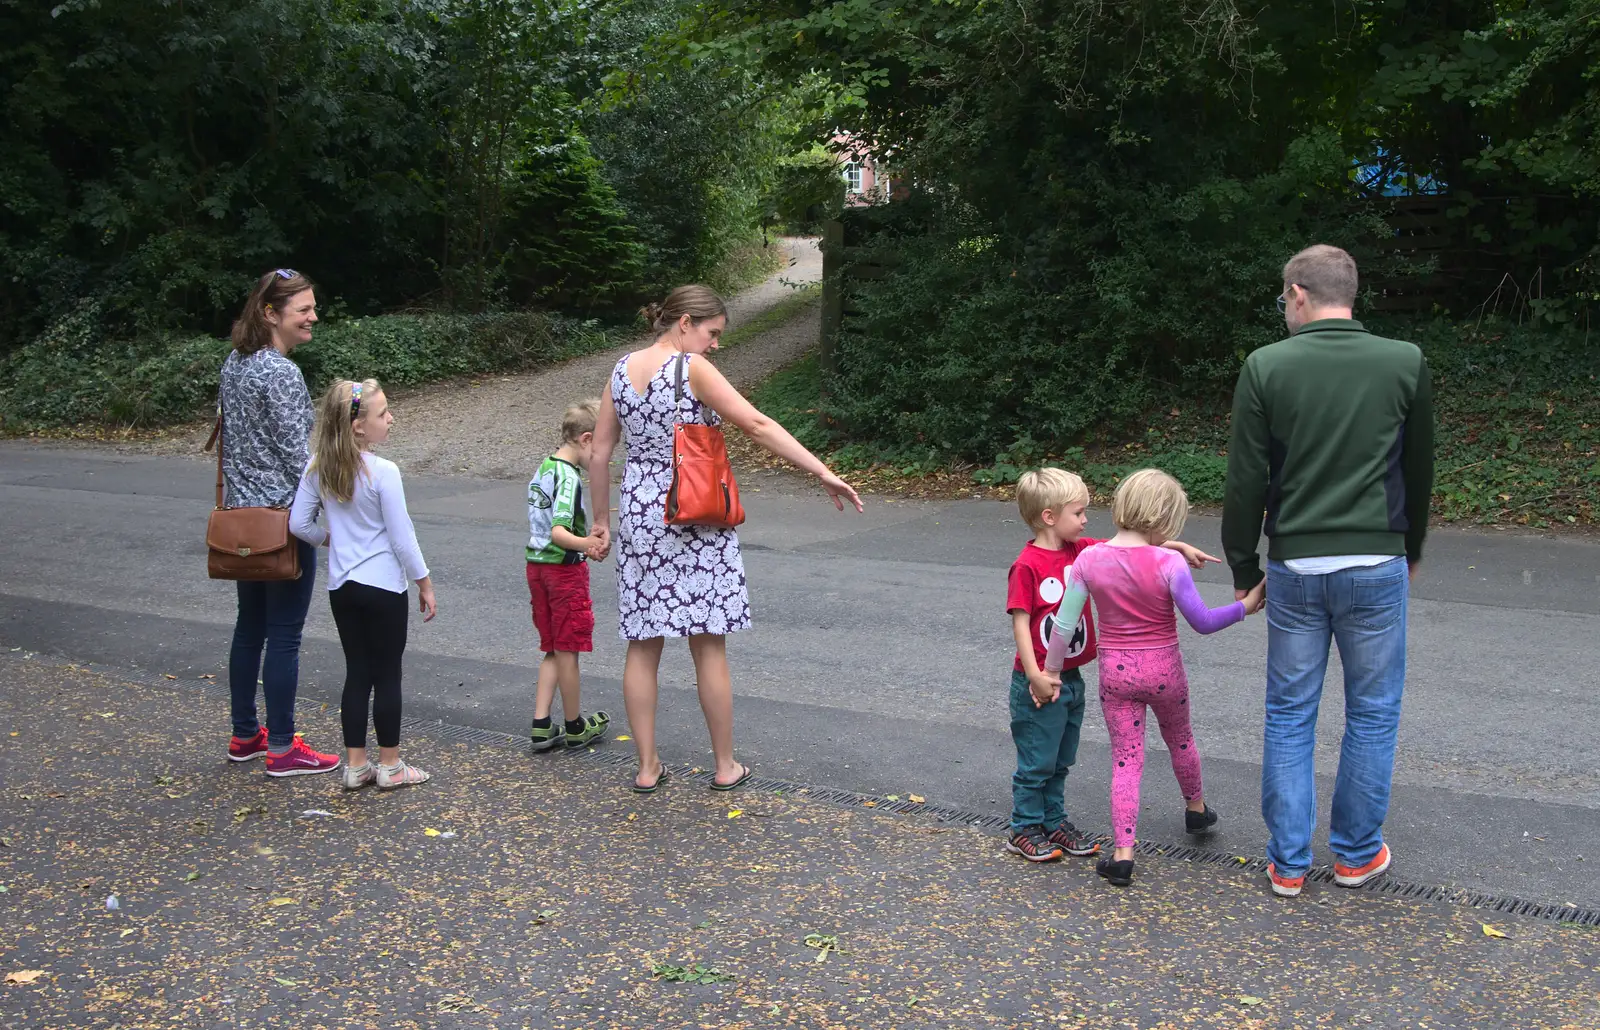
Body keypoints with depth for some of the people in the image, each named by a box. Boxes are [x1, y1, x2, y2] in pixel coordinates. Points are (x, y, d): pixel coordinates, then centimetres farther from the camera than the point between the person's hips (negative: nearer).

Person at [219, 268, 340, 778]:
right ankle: (282, 749, 6)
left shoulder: (234, 364, 10)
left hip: (242, 515, 9)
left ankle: (244, 735, 26)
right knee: (285, 635, -1)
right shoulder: (281, 374, -17)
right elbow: (297, 454, -17)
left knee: (250, 625, 16)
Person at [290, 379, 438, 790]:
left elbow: (299, 524, 3)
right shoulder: (383, 472, -18)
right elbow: (402, 538, -14)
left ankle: (355, 766, 20)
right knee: (387, 675, 6)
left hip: (341, 586, 6)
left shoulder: (317, 468, -1)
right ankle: (390, 767, 16)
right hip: (384, 586, -6)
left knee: (357, 673, 14)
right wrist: (425, 584, -3)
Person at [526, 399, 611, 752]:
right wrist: (585, 544, -47)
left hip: (537, 565, 9)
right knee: (568, 649, 4)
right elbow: (558, 532, -31)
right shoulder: (569, 477, -20)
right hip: (565, 568, -9)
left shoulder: (543, 469, 8)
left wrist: (584, 543, 24)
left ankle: (541, 726, 11)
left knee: (552, 650, 14)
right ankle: (575, 727, 16)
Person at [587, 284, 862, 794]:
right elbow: (756, 425, -19)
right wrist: (823, 472, -19)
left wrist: (601, 519, 19)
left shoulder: (623, 370, 7)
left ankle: (647, 767, 17)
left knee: (643, 646, 10)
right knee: (709, 647, 4)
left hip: (638, 514, 5)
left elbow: (599, 453, 10)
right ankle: (725, 767, 16)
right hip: (695, 518, -5)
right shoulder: (692, 368, -11)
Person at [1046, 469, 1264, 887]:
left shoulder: (1089, 560, -10)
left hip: (1115, 672, 1)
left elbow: (1064, 622, -5)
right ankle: (1196, 809, 50)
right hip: (1163, 670, -1)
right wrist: (1245, 605, -3)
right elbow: (1203, 622, -17)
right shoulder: (1168, 563, -19)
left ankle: (1122, 853, 0)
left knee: (1126, 758, 7)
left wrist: (1050, 670, 5)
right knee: (1179, 739, 25)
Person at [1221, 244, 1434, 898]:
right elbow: (1420, 471, 9)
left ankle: (1288, 862, 16)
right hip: (1377, 567, 0)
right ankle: (1356, 853, 23)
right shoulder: (1405, 364, -2)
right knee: (1373, 713, 14)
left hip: (1294, 567, 0)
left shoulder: (1266, 368, -5)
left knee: (1289, 714, 10)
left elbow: (1245, 482, -4)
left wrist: (1243, 568, 7)